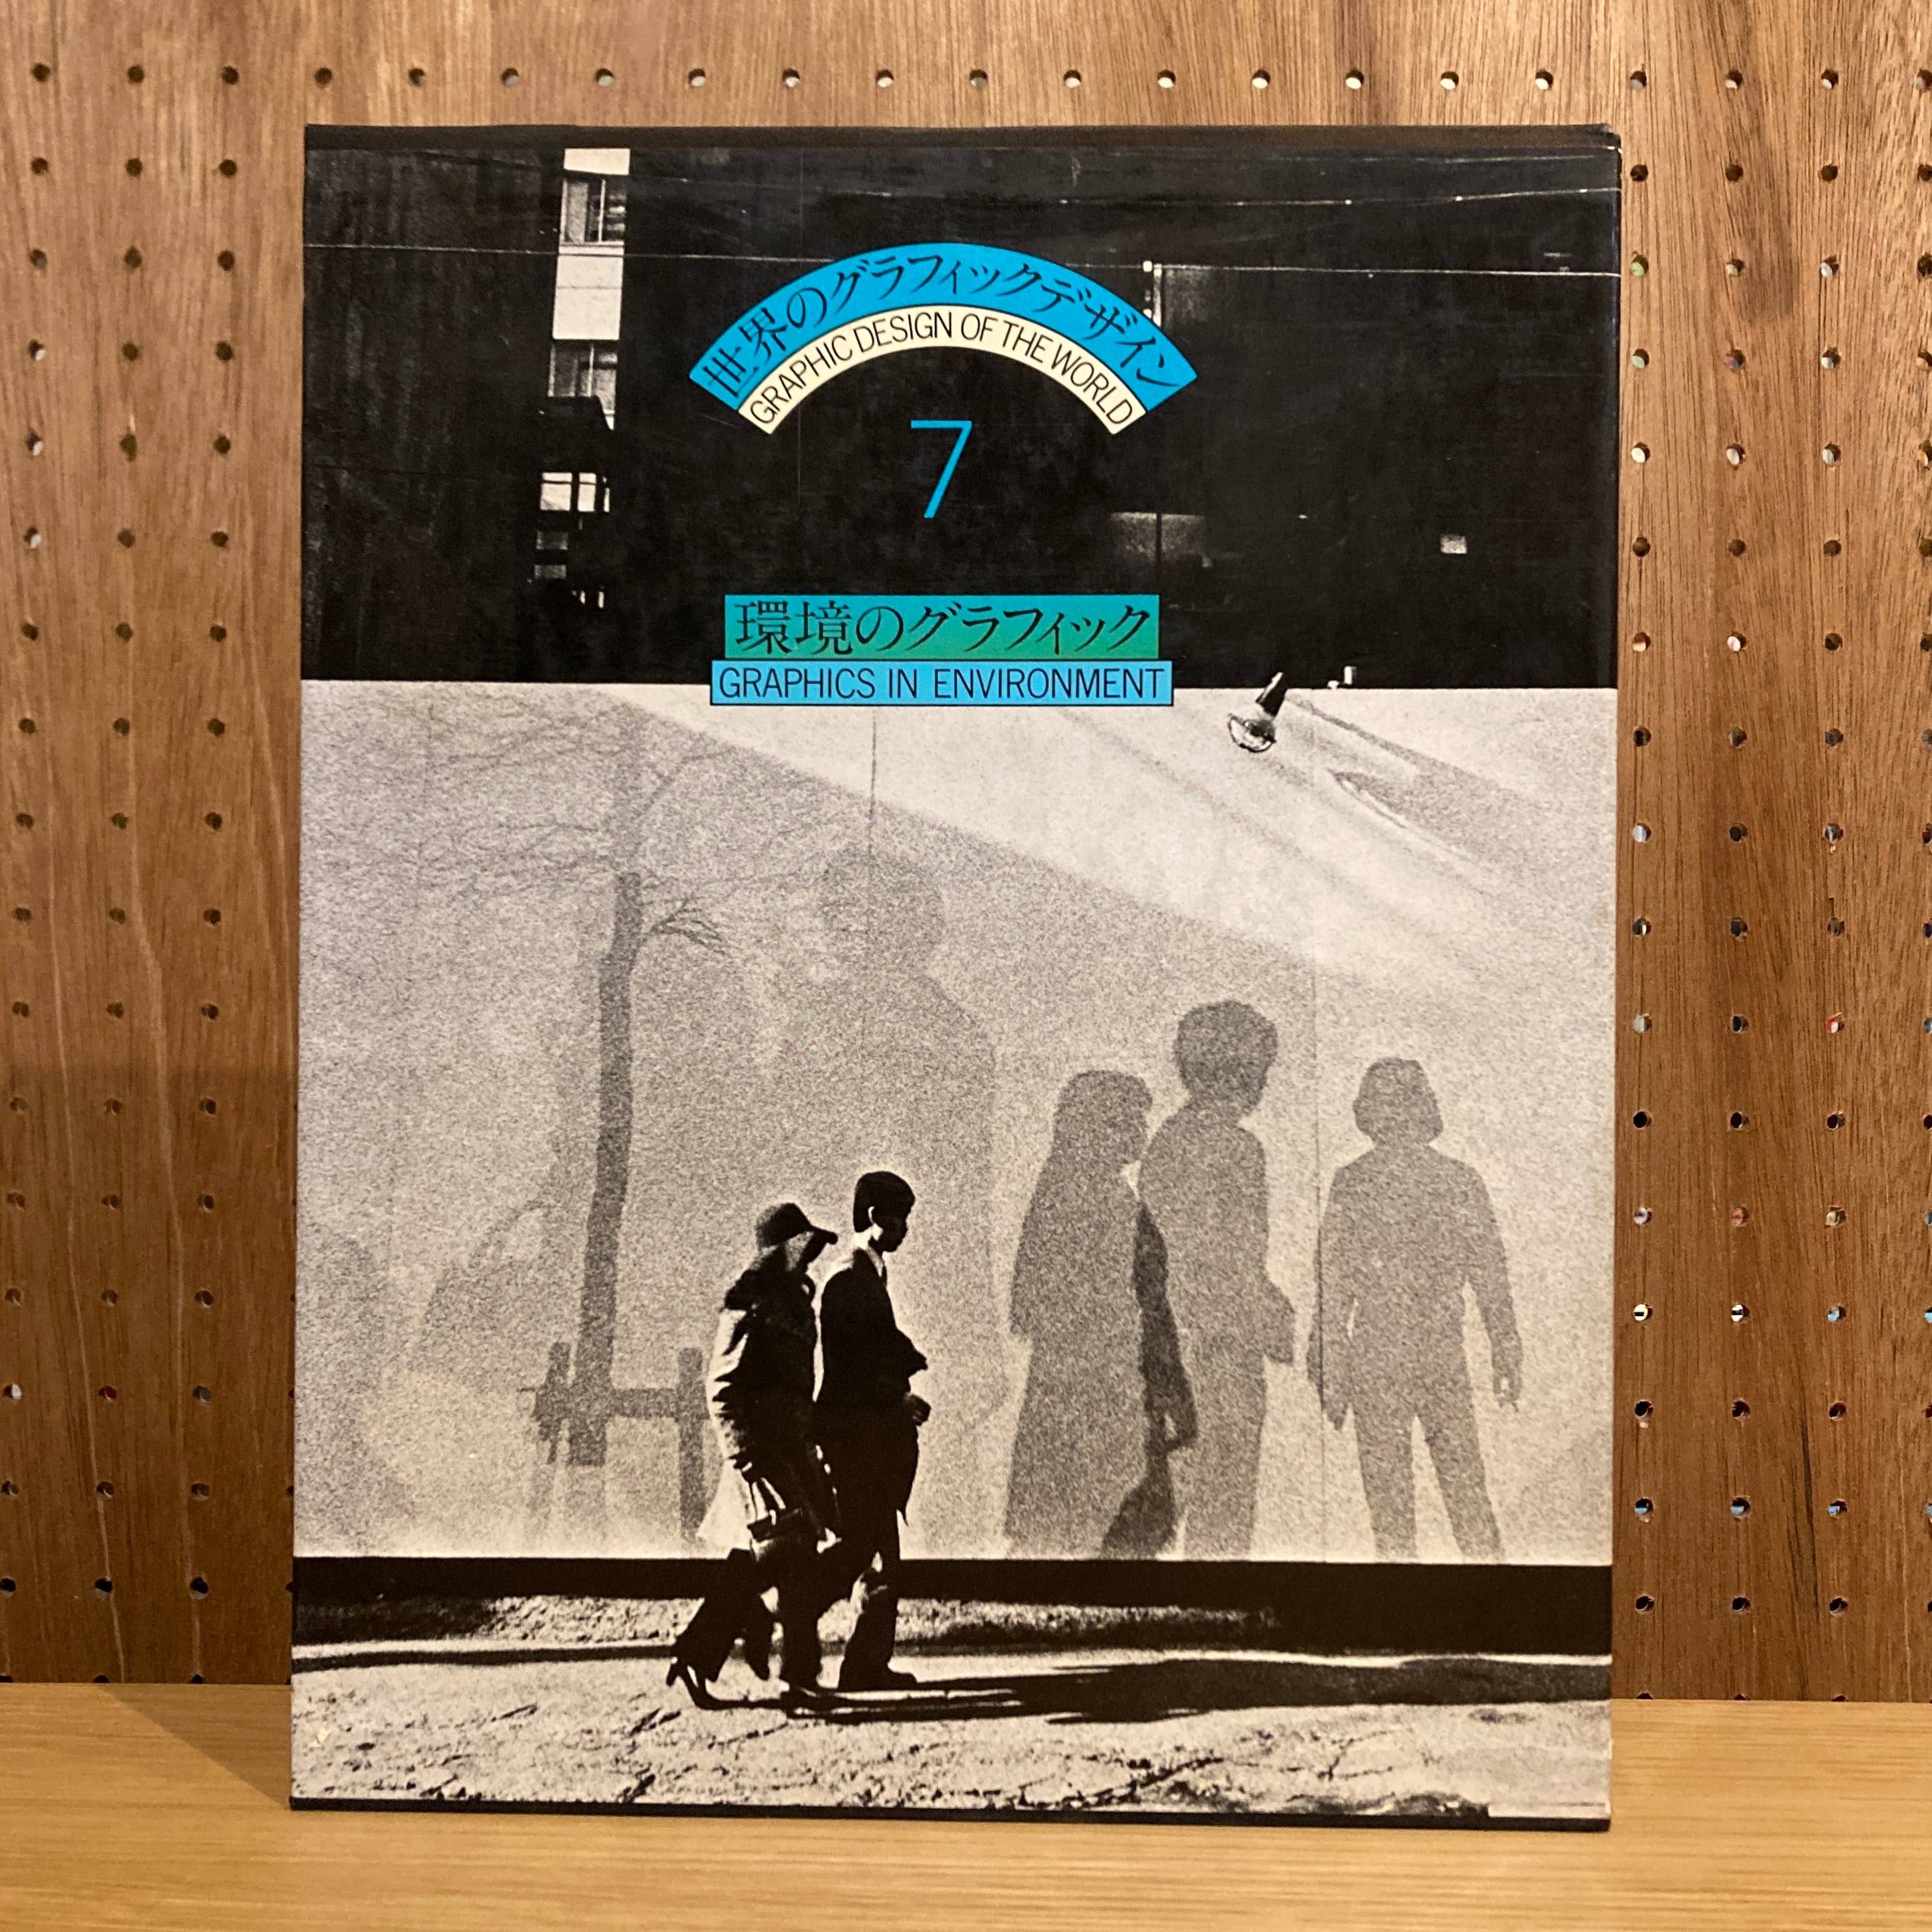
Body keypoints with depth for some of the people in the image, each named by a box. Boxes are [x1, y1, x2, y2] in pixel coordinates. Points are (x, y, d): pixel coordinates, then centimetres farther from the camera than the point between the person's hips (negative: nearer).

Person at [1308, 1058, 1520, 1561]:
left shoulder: (1351, 1183, -8)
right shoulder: (1461, 1180, 1)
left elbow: (1334, 1287, -7)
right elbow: (1492, 1278, 4)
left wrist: (1328, 1373, -1)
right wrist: (1506, 1357, 12)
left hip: (1376, 1355, -2)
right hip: (1444, 1351, 3)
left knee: (1388, 1487, 7)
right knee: (1464, 1478, 12)